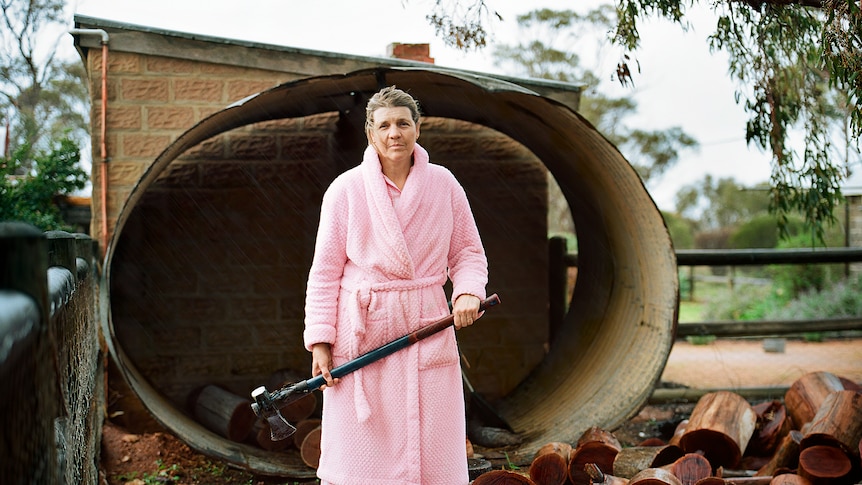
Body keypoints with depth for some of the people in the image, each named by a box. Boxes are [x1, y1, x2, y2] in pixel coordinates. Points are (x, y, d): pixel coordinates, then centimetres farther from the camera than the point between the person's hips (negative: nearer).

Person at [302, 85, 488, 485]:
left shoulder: (443, 185, 5)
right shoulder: (345, 189, -1)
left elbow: (468, 253, 11)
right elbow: (325, 271, 1)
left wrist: (468, 293, -10)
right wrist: (320, 340, -5)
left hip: (427, 328, 2)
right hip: (360, 330, -1)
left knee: (433, 452, 3)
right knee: (358, 452, 1)